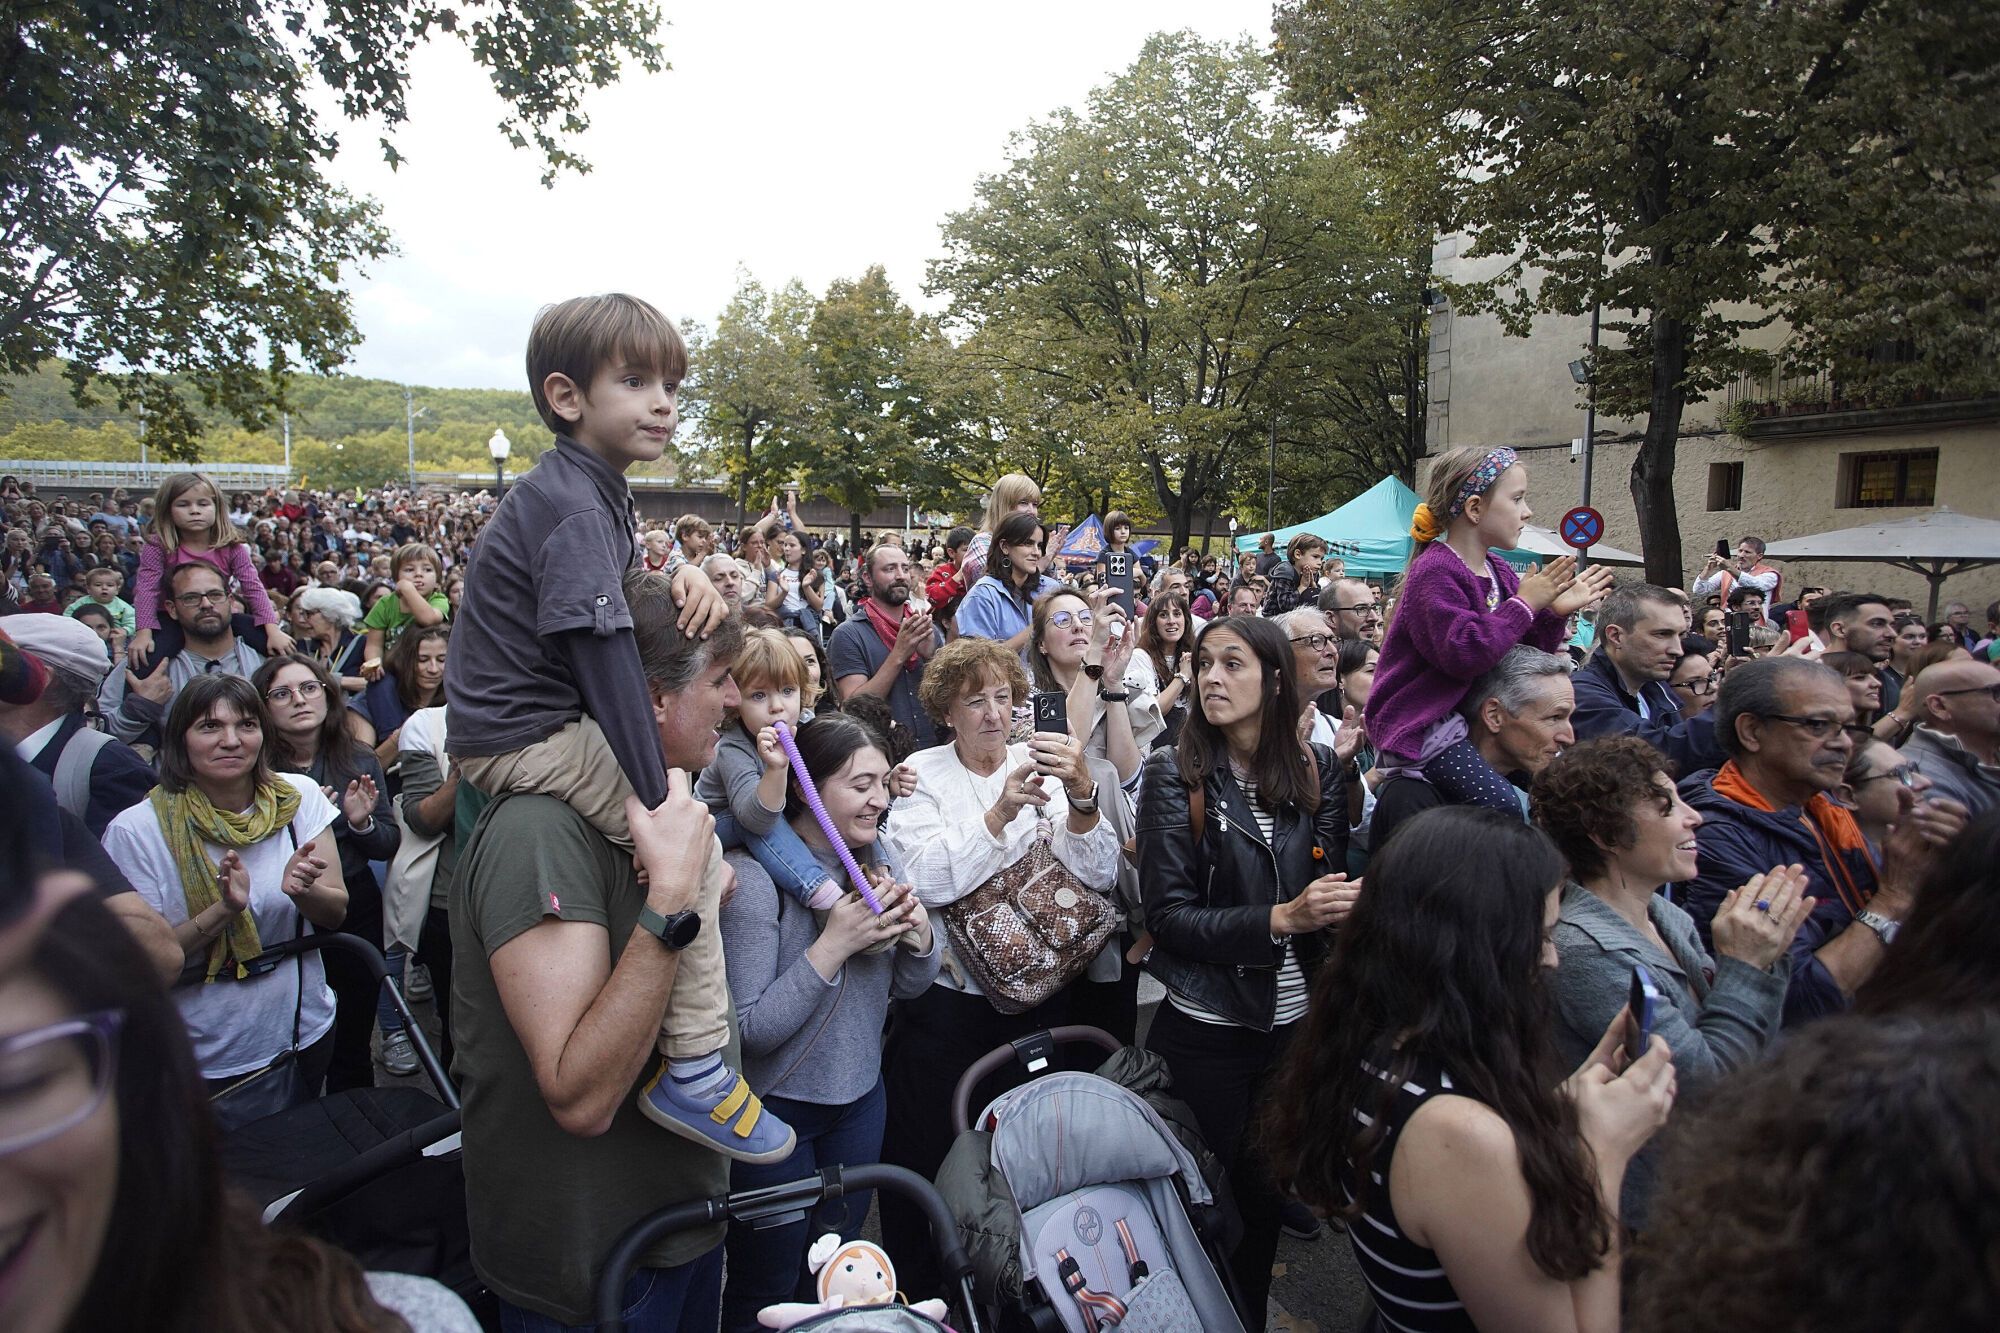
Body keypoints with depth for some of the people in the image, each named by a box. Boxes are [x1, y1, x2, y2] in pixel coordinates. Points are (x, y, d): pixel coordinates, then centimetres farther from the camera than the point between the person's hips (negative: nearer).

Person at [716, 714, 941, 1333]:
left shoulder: (874, 855, -3)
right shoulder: (755, 876, -23)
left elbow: (909, 986, 5)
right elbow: (749, 1031, -25)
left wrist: (918, 933, -16)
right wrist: (833, 944, -30)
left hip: (861, 1095, 6)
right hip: (777, 1110, -6)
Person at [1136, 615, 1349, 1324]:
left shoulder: (1317, 769, -1)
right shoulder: (1174, 774, -10)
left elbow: (1333, 883, 7)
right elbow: (1168, 914, -14)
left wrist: (1347, 901, -16)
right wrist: (1279, 919, -24)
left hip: (1295, 1018, 3)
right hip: (1207, 1027, -3)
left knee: (1271, 1186, 17)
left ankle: (1252, 1312, 42)